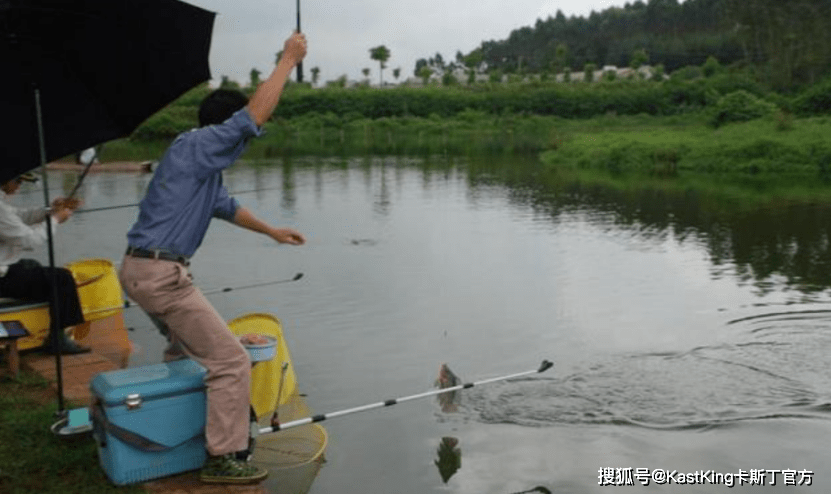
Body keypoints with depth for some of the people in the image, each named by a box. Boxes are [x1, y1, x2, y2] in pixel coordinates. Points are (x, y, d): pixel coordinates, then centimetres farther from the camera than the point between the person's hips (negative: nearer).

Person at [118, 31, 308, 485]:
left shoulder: (202, 160, 17)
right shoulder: (198, 144, -12)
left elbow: (224, 206, 32)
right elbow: (257, 112, -19)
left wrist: (272, 231, 35)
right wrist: (289, 59, -9)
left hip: (142, 270, 11)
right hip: (159, 273, -11)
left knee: (186, 346, 31)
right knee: (231, 362, -6)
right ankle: (223, 459, 2)